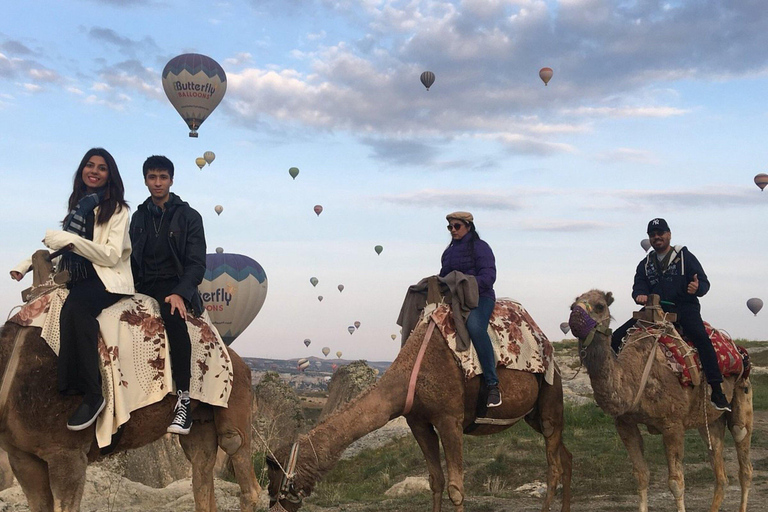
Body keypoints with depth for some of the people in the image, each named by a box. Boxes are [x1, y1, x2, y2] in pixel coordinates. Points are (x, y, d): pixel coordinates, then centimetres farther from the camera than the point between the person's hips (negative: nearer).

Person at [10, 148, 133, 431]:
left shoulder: (117, 209, 2)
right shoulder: (78, 205, 20)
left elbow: (112, 256, -9)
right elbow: (61, 246, 26)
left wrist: (71, 239, -16)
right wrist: (28, 263, 13)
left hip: (108, 280, -6)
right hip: (78, 279, 6)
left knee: (75, 304, -37)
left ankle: (91, 394, -36)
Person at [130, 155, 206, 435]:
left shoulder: (188, 217, 5)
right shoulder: (139, 216, 17)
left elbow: (197, 263, -3)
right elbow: (132, 258, 16)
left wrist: (180, 293, -20)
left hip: (175, 285, -4)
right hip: (145, 285, 4)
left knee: (173, 315, -37)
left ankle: (183, 401, -37)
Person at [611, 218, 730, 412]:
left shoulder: (685, 256, 5)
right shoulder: (645, 264, 18)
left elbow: (704, 283, 0)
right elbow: (638, 286, 7)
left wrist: (697, 288, -25)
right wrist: (640, 294, -18)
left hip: (684, 307, -4)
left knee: (701, 337, -34)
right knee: (617, 337, -10)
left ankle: (717, 393, -32)